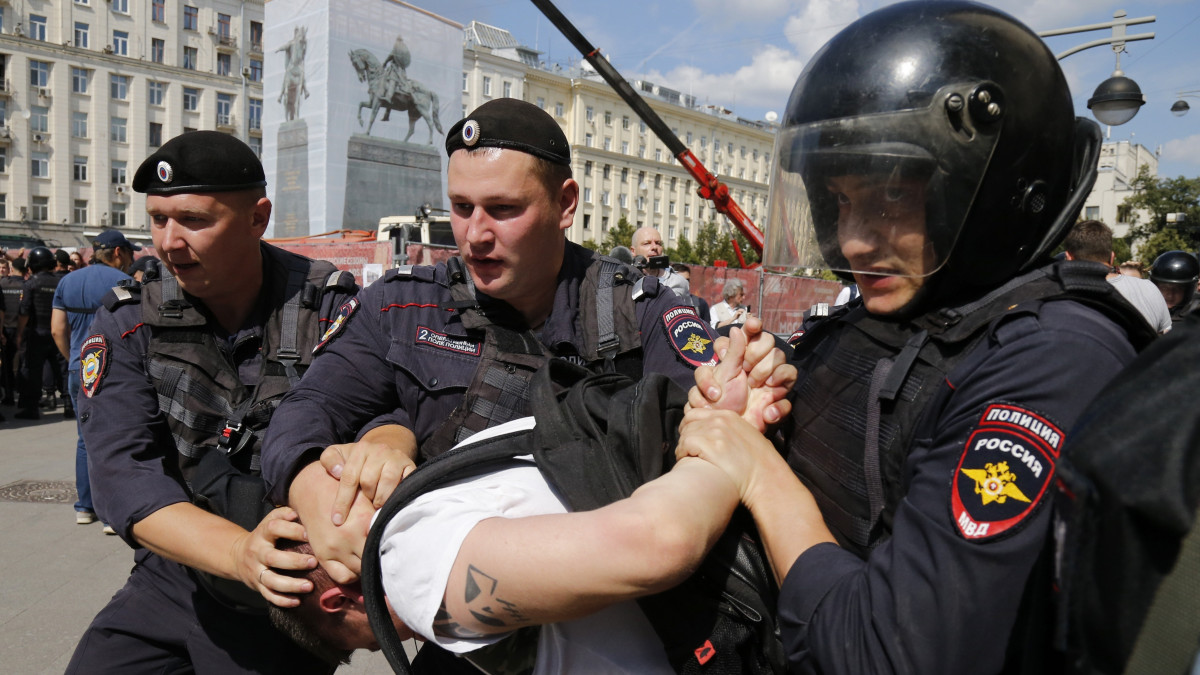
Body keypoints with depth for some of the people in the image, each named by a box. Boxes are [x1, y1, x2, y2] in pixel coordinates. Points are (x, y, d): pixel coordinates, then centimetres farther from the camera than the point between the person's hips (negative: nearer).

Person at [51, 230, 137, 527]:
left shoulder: (68, 281, 9)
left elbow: (57, 329, 9)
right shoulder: (124, 282, -8)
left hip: (79, 371, 6)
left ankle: (84, 507, 23)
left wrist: (73, 358, 19)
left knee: (86, 438, 16)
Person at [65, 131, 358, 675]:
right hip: (172, 581, 3)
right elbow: (123, 477, -15)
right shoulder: (125, 327, -5)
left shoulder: (331, 310, -11)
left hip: (295, 593, -2)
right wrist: (241, 552, -33)